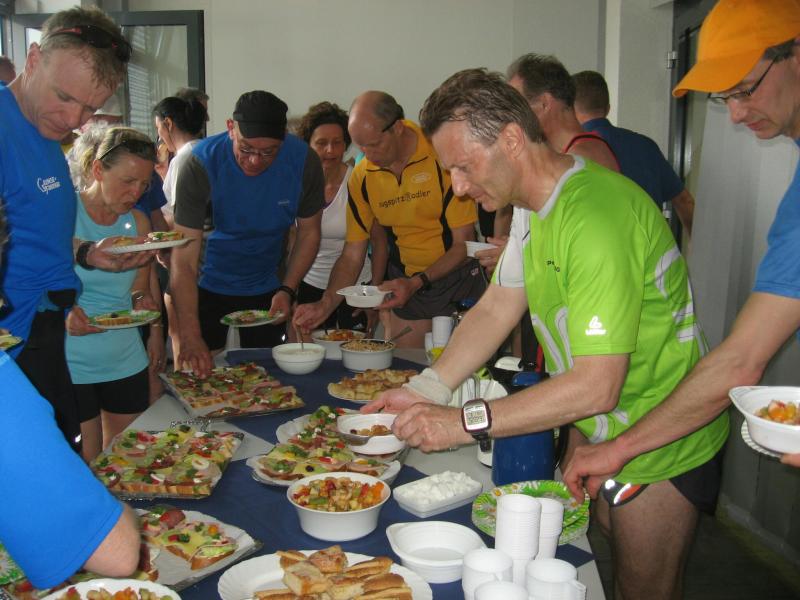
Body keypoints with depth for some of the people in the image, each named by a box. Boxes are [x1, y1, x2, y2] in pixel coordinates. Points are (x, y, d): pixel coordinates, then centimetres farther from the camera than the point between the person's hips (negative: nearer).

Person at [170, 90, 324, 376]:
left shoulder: (304, 161, -19)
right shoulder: (202, 163, -26)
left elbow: (309, 232, -4)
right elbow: (184, 259, -29)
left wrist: (288, 290, -16)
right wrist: (190, 337, -37)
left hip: (267, 289, 2)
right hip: (208, 287, -2)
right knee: (198, 375, 8)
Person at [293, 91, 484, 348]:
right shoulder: (361, 176, -3)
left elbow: (464, 244, -14)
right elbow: (352, 255, 2)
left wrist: (417, 282, -24)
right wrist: (325, 305, -12)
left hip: (457, 278, -3)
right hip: (406, 285, 3)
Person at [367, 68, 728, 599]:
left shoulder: (595, 217, -31)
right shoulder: (532, 202, 1)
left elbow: (597, 387, -32)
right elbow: (496, 309, 2)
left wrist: (462, 424, -28)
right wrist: (424, 392, -10)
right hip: (597, 429, 8)